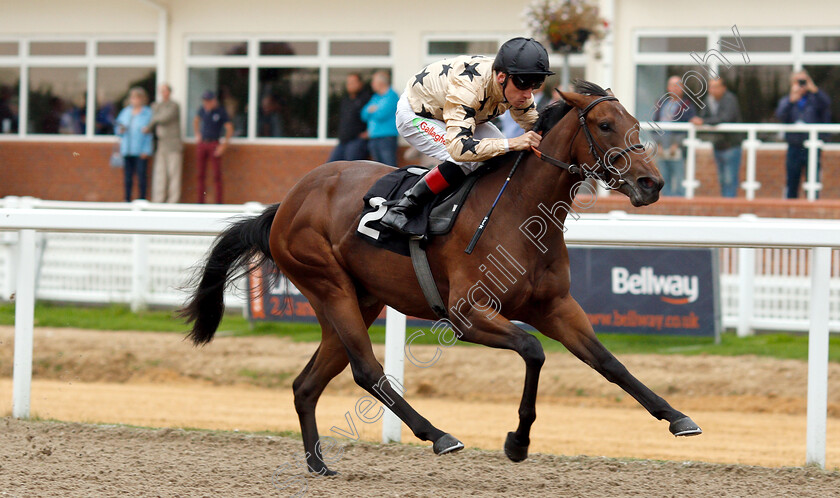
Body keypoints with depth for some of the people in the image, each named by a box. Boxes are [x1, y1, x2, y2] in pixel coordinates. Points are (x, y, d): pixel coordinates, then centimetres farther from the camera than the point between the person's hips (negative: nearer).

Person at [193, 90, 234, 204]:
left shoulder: (221, 112, -6)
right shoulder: (202, 109, 7)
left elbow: (229, 129, -5)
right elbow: (196, 121, 27)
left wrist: (223, 146, -9)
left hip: (214, 144, -5)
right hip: (202, 144, 5)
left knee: (217, 174, -7)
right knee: (200, 174, 4)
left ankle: (219, 202, -6)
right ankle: (200, 201, 8)